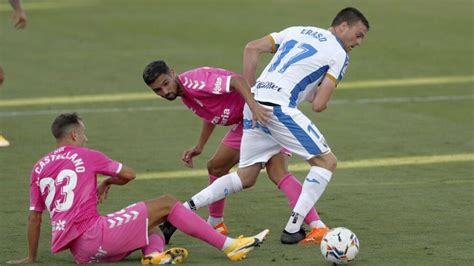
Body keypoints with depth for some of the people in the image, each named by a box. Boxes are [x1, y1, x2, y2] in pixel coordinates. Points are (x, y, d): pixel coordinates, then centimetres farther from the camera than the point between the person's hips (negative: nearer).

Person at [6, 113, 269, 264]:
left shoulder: (38, 168, 16)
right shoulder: (85, 156, 2)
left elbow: (34, 216, 16)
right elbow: (129, 174, 8)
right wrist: (107, 182, 28)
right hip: (89, 233, -7)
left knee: (149, 223, 24)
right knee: (167, 203, 0)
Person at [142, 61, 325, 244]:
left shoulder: (194, 82, -22)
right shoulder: (184, 93, 9)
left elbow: (235, 81, -35)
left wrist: (254, 105, -49)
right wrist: (199, 147, 22)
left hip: (261, 113, -10)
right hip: (243, 122, 10)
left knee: (276, 172, -24)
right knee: (216, 167, 18)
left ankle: (318, 227, -34)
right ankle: (215, 224, 36)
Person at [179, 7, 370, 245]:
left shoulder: (297, 31, 22)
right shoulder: (338, 54, 3)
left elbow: (251, 48, 15)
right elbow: (319, 105, -5)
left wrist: (249, 91, 17)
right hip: (279, 108, -7)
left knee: (245, 176, 19)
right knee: (326, 162, 4)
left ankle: (184, 210, 8)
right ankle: (293, 230, -2)